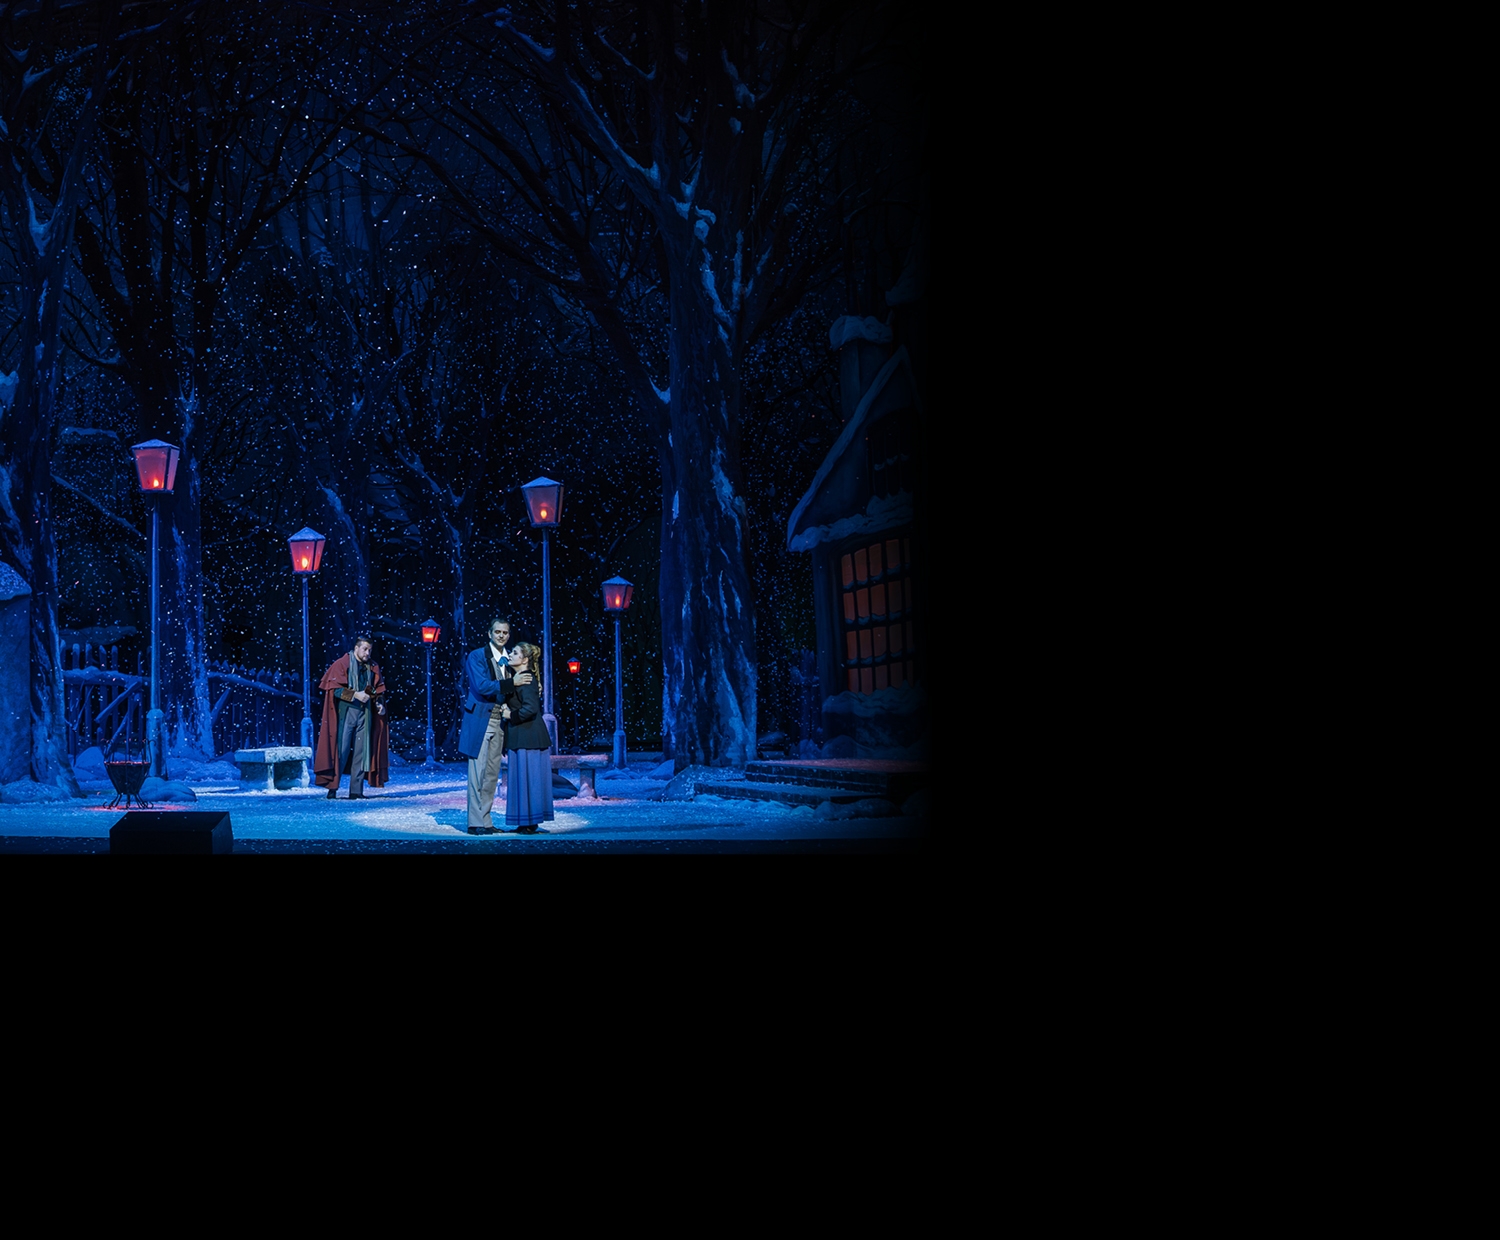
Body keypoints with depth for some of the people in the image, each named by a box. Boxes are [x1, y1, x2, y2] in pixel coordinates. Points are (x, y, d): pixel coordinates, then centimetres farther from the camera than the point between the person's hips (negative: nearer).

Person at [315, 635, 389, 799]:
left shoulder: (372, 668, 13)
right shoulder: (342, 664, -2)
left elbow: (379, 690, 18)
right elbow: (334, 688, -9)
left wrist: (379, 703, -1)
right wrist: (355, 695, -18)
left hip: (365, 714, 5)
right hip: (346, 712, -5)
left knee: (361, 752, 2)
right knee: (341, 750, -7)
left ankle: (356, 791, 5)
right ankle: (332, 788, -1)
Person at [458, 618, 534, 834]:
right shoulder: (476, 656, -5)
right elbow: (482, 686, -17)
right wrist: (511, 683, -22)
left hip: (500, 719, 6)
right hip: (480, 718, -6)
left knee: (492, 773, 8)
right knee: (478, 772, -6)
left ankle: (485, 820, 13)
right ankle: (476, 822, -3)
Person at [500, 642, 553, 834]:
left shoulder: (526, 679, -15)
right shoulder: (518, 678, 16)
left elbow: (530, 708, -25)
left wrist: (511, 716, -11)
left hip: (528, 736, -10)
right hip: (522, 736, 10)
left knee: (527, 776, -4)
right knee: (524, 778, 11)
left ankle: (530, 823, 1)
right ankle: (526, 823, 16)